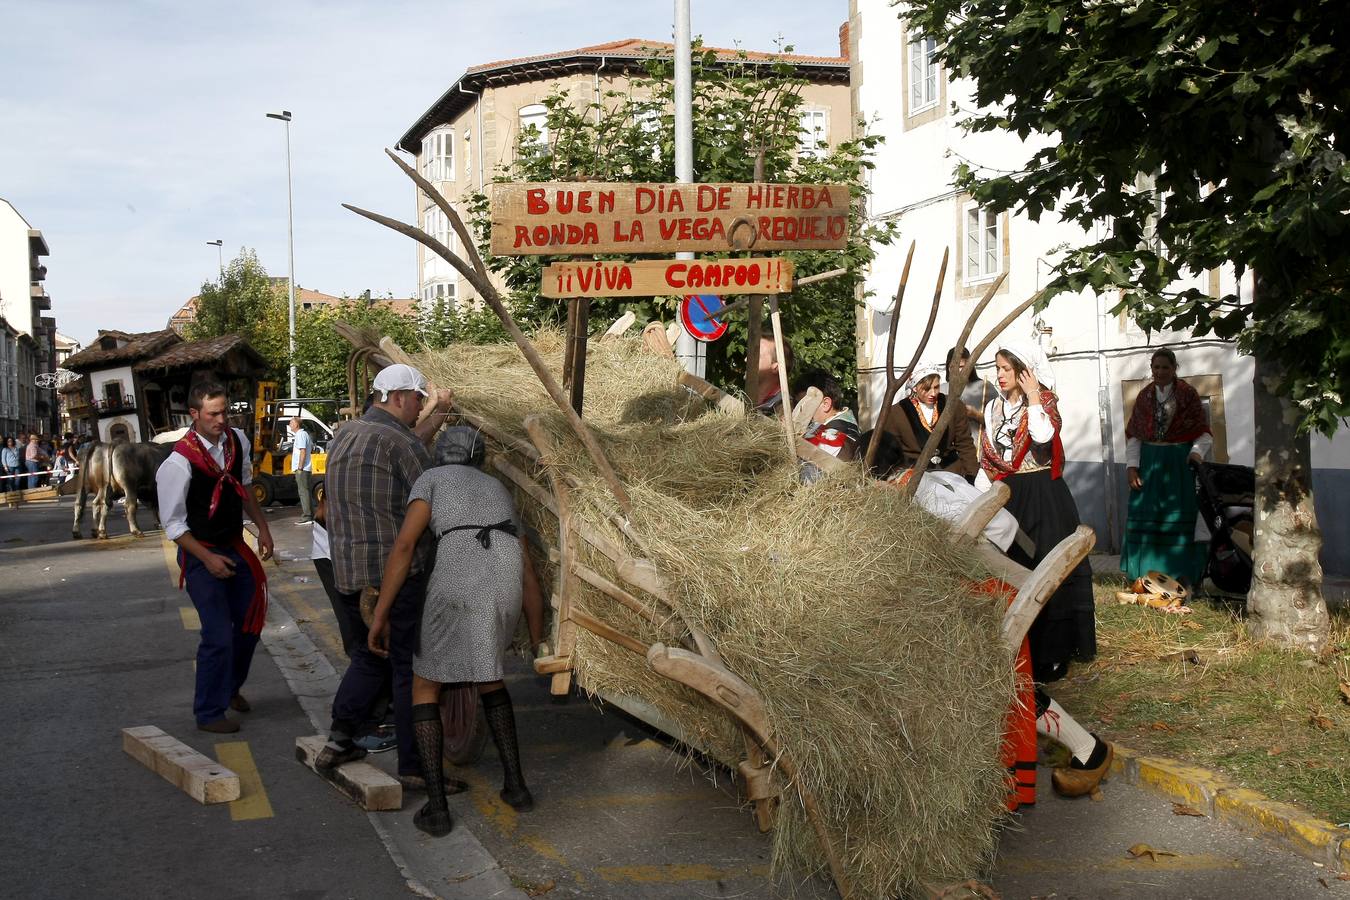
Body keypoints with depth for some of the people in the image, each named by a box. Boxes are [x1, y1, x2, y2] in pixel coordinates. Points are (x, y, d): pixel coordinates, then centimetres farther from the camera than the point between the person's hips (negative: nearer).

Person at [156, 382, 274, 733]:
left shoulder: (237, 441, -4)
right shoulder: (179, 463, -22)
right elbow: (174, 524, -15)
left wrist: (262, 527, 9)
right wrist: (207, 559, -20)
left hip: (235, 546, 7)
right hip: (200, 553, -7)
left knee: (249, 622, 16)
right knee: (218, 636, -8)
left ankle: (230, 687, 41)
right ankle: (208, 713, 10)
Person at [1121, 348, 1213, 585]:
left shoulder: (1188, 394, -1)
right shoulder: (1144, 397, 8)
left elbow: (1203, 432, -2)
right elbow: (1133, 435, 7)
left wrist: (1197, 452, -21)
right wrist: (1131, 466, -3)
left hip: (1180, 464, -3)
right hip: (1149, 464, 3)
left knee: (1180, 518, -2)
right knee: (1147, 518, 1)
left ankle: (1183, 577, 4)